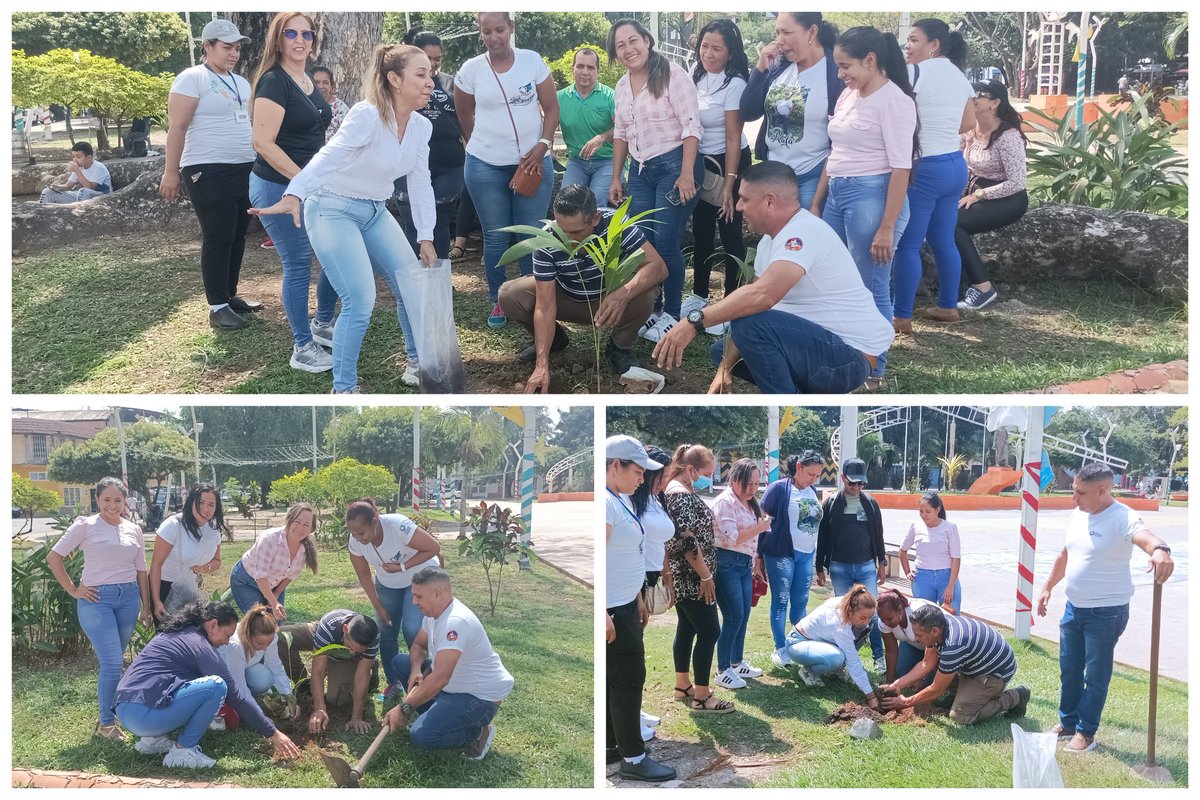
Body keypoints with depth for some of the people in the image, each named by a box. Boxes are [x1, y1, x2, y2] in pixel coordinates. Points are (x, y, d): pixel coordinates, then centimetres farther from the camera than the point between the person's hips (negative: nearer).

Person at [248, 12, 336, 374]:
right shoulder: (274, 82, -15)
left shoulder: (309, 80, 12)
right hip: (278, 188, -8)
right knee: (298, 265, -4)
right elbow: (263, 143, -22)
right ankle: (303, 349, 8)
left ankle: (323, 324, 32)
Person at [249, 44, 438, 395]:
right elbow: (328, 157, -37)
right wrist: (293, 196, -51)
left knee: (413, 283, 3)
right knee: (361, 301, -16)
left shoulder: (422, 127, -1)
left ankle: (421, 362, 23)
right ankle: (343, 388, 0)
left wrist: (426, 238, 3)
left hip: (375, 213, 8)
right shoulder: (368, 115, -23)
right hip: (335, 210, -8)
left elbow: (421, 185, 6)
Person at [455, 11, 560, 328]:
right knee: (496, 236, 6)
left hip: (533, 162, 0)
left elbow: (552, 109, 1)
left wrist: (542, 146, -11)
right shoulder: (471, 70, -3)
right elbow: (464, 118, 11)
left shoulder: (532, 61, -2)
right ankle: (498, 302, 16)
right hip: (486, 166, 0)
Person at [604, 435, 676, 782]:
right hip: (612, 611, -9)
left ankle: (610, 747, 25)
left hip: (625, 606, 9)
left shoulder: (622, 500, 11)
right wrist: (604, 615, -26)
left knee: (615, 679, 15)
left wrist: (638, 600, 21)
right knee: (628, 679, -1)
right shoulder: (605, 503, -20)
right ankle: (633, 758, 8)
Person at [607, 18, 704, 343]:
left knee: (665, 243, -8)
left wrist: (687, 174, -20)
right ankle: (650, 309, 18)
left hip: (673, 166, -7)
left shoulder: (671, 74, -10)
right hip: (640, 171, 7)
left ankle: (672, 314, 4)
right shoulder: (622, 85, 11)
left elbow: (691, 126, -14)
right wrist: (616, 178, 18)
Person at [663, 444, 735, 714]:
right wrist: (706, 575, -19)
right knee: (709, 632, -7)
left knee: (687, 629, 15)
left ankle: (683, 686, 23)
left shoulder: (680, 491, 13)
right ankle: (701, 697, -3)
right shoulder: (682, 495, -20)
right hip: (692, 578, -10)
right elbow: (687, 541, -25)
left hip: (684, 577, 10)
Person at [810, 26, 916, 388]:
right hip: (837, 196, 9)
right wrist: (816, 204, 18)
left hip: (872, 197, -9)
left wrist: (887, 227, -19)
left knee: (872, 290, 0)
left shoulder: (894, 100, -12)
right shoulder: (847, 96, 12)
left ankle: (873, 373, 13)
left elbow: (901, 168, -16)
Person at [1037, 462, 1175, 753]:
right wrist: (1048, 587, 19)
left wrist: (1160, 549, -65)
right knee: (1069, 670, 18)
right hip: (1074, 608, 8)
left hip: (1106, 613, -7)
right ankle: (1068, 722, 34)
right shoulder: (1078, 515, 3)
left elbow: (1145, 537, -43)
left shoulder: (1123, 519, -21)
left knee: (1096, 676, 4)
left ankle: (1086, 733, 16)